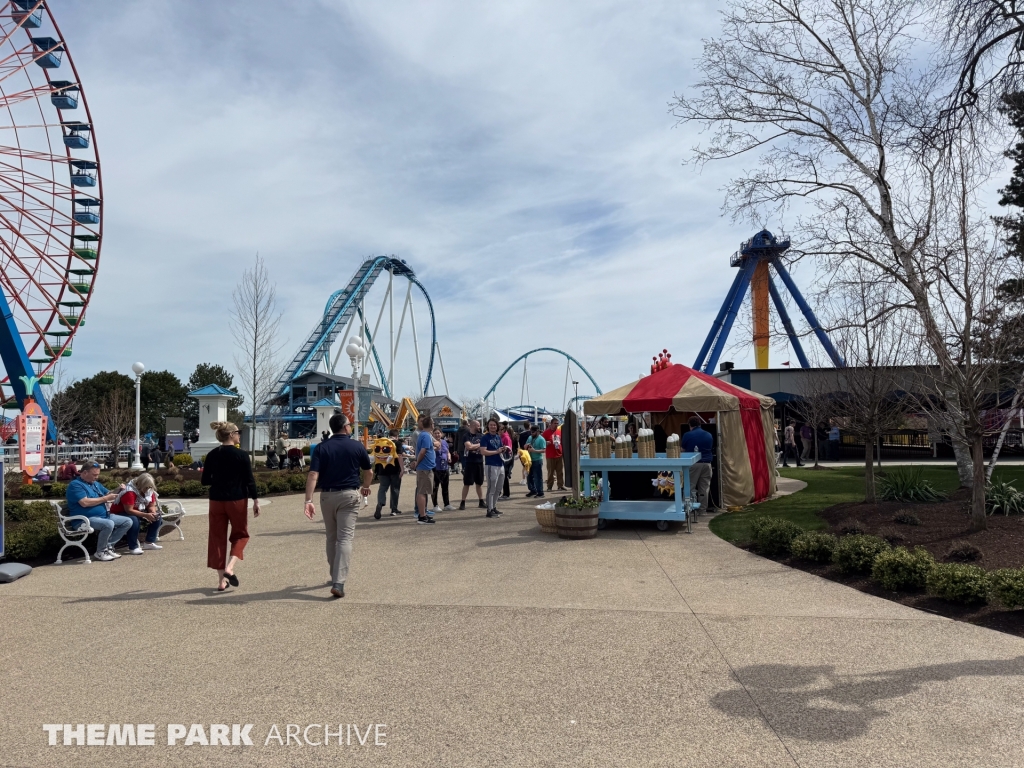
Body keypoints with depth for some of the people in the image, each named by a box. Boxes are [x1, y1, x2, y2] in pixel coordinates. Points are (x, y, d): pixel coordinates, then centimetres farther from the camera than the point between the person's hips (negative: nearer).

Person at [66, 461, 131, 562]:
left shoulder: (95, 483, 19)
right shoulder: (75, 485, -9)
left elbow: (108, 494, 25)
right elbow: (85, 502, -23)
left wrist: (118, 490, 2)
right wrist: (105, 498, -16)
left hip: (104, 516, 9)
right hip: (85, 519, -9)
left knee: (127, 522, -2)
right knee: (109, 524, -35)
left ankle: (108, 546, 0)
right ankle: (100, 552, -14)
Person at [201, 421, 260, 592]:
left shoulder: (212, 455, 2)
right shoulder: (241, 455, -9)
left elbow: (205, 480, 6)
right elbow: (249, 480, -10)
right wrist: (255, 501, -3)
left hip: (216, 500, 4)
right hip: (237, 500, -3)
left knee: (217, 537, 10)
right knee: (240, 534, 15)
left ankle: (222, 580, 11)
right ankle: (230, 568, -6)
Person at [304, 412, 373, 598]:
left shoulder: (322, 447, -1)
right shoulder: (357, 446, -2)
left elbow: (313, 475, -12)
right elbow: (369, 472, 8)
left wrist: (309, 500, -15)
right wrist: (365, 487, 28)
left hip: (327, 495, 2)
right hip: (349, 495, -2)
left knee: (331, 538, 18)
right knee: (345, 538, -4)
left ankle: (335, 575, 32)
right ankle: (338, 582, -15)